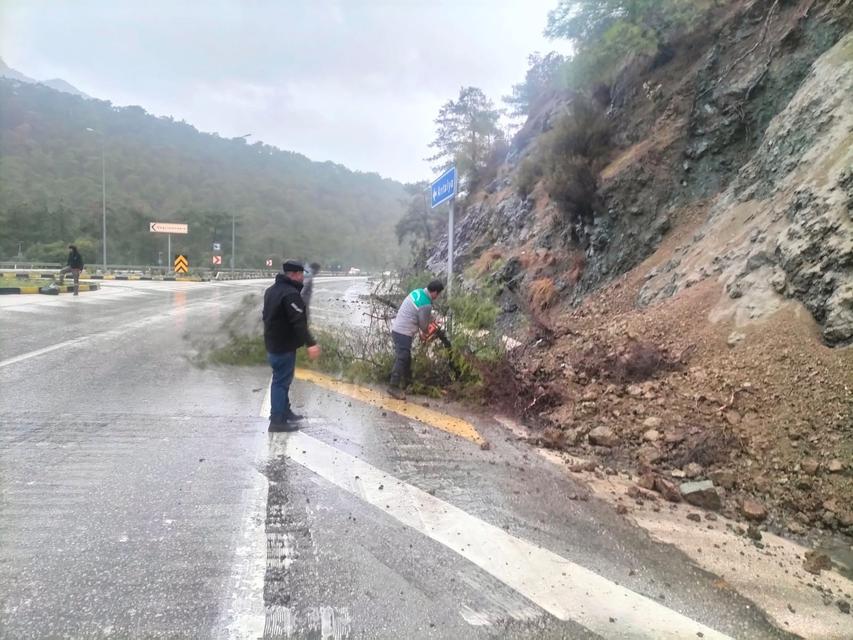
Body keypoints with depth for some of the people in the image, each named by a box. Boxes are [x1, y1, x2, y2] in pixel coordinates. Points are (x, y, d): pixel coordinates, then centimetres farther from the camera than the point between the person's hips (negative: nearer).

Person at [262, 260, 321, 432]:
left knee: (281, 379, 19)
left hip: (273, 343, 10)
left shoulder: (272, 290, 12)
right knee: (281, 381, -5)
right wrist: (311, 343, -31)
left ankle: (285, 412, 30)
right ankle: (277, 421, 0)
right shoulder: (291, 294, -22)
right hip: (284, 346, -10)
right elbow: (299, 322, -29)